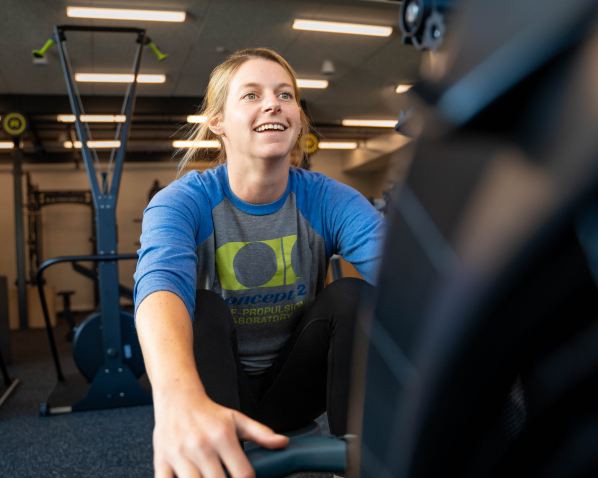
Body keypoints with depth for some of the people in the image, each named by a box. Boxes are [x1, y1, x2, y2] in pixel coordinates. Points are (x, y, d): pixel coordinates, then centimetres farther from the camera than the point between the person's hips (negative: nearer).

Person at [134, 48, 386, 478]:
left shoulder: (330, 201, -12)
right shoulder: (184, 202, -17)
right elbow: (162, 282, -39)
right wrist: (179, 398, -61)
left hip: (294, 386, 2)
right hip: (219, 380, -1)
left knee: (351, 294, -22)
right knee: (202, 308, -28)